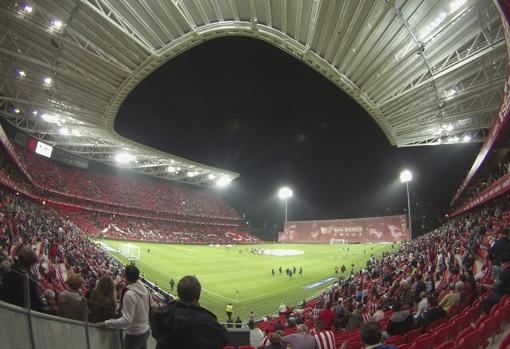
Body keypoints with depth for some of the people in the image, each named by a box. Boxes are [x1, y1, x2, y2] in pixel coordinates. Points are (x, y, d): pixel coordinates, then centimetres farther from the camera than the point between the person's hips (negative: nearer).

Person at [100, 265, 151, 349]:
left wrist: (106, 323, -22)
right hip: (146, 330, 7)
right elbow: (150, 306, 8)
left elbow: (126, 320, -27)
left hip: (134, 335, -7)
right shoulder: (144, 288, -5)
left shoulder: (129, 294, -27)